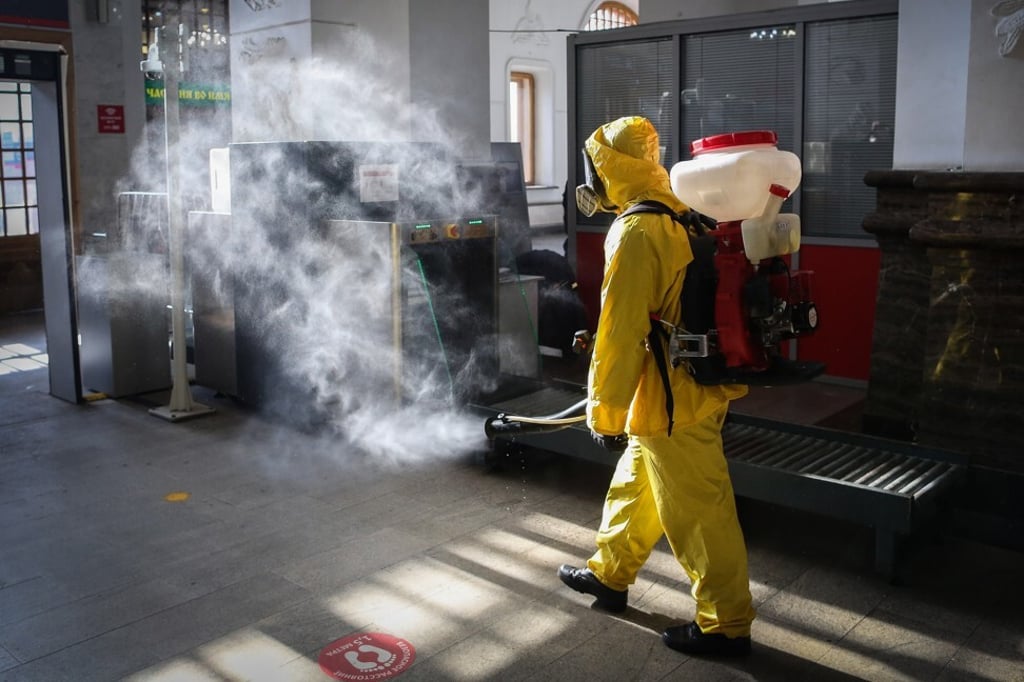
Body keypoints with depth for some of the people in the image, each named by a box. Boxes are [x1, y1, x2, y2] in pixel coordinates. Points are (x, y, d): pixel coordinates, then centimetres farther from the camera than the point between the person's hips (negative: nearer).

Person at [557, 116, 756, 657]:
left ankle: (726, 625, 17)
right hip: (691, 388, 10)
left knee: (697, 514, 3)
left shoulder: (636, 232, -20)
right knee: (633, 486, 23)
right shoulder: (678, 219, 10)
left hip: (672, 402, -10)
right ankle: (609, 574, 41)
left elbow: (620, 333, -21)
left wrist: (605, 412, -14)